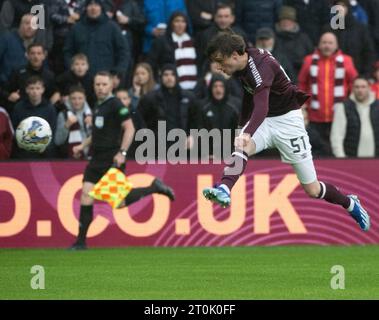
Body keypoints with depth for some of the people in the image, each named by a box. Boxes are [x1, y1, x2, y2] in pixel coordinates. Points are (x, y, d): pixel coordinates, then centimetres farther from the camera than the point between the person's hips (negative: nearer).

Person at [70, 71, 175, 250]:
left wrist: (122, 153, -22)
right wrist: (83, 146, 19)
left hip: (112, 159, -8)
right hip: (97, 159, 8)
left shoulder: (115, 105, -10)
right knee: (86, 194, -4)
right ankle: (81, 241, -3)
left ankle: (154, 188, 14)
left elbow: (129, 128, -15)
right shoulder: (98, 106, 16)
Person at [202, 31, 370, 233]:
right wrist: (242, 131, 26)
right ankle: (224, 190, -49)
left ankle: (351, 204, 26)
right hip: (264, 121, 7)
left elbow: (262, 107, -44)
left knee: (312, 190, 0)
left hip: (287, 120, -7)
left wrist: (247, 134, -60)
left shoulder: (260, 66, -28)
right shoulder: (242, 66, -1)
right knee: (241, 148, -29)